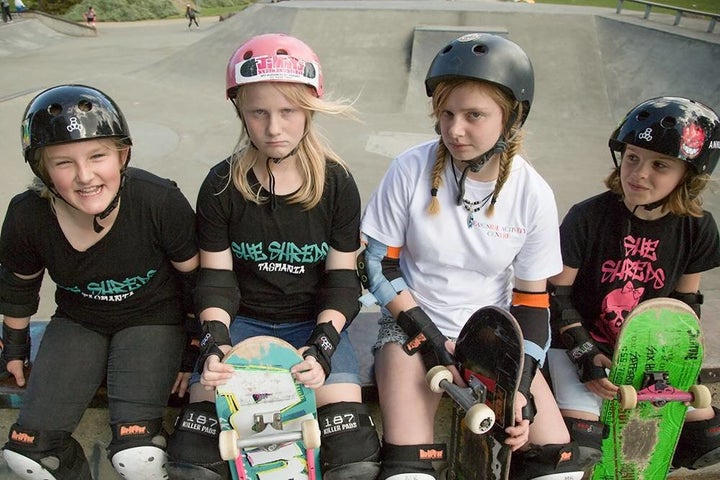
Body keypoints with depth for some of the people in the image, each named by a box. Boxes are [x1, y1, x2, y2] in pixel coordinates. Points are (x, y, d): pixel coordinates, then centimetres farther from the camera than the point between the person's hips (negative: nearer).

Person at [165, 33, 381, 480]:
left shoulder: (337, 183, -6)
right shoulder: (222, 184, -5)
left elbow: (342, 279, -4)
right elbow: (216, 276, -1)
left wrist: (322, 345, -19)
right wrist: (216, 341, -17)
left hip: (315, 322, 0)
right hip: (242, 321, 1)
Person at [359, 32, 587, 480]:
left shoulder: (533, 194, -9)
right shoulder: (411, 170, -14)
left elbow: (532, 298, -3)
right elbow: (379, 263, -8)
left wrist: (521, 388, -13)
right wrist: (431, 339, -15)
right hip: (414, 325, -2)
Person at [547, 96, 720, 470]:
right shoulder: (587, 217, -18)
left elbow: (685, 301, 6)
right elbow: (557, 295, -12)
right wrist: (585, 355, -18)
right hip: (580, 341, -4)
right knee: (580, 443, -22)